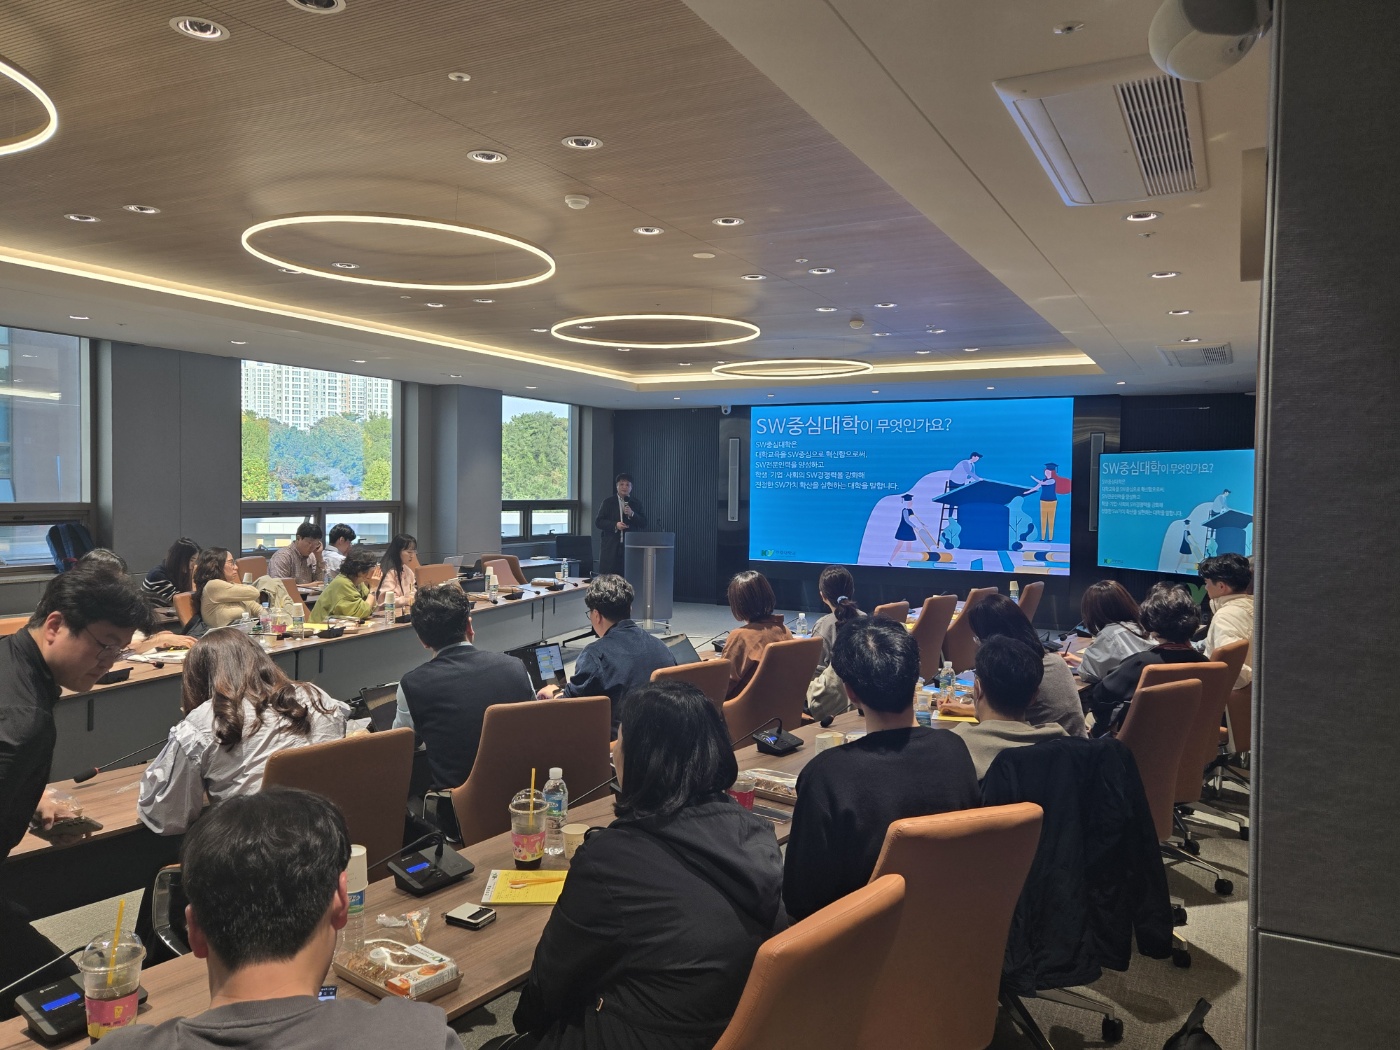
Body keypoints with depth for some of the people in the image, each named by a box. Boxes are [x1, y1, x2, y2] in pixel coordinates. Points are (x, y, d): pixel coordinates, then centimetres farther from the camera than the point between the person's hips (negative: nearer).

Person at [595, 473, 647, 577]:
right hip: (611, 547, -1)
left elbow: (644, 523, 5)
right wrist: (615, 525, -12)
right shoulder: (608, 502, 8)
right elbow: (598, 521, 2)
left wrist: (632, 514, -11)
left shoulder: (636, 504, 12)